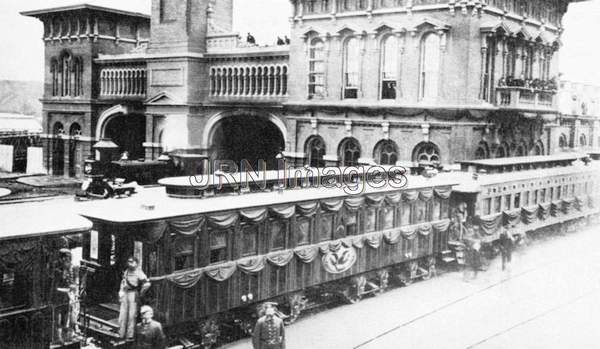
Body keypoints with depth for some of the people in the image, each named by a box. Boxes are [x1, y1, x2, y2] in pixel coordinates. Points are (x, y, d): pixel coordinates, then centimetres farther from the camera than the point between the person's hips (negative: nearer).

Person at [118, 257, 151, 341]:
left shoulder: (139, 272, -9)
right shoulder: (126, 272, 12)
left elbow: (147, 284, -18)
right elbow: (123, 283, 25)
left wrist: (140, 293, -10)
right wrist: (121, 293, 16)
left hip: (133, 294, -6)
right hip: (125, 294, 6)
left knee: (132, 315, -5)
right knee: (122, 315, 6)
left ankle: (130, 336, 2)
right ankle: (121, 335, 14)